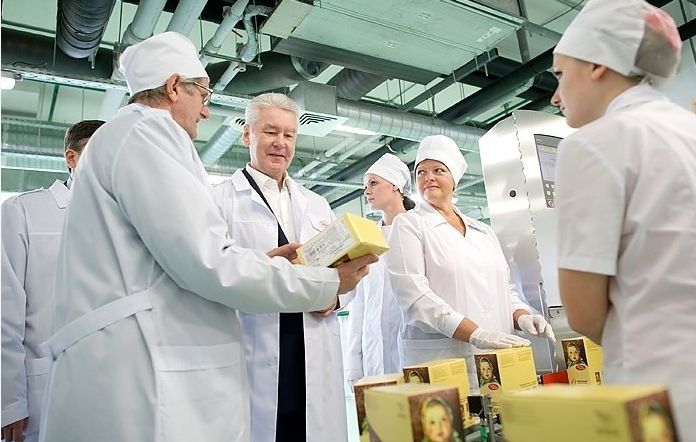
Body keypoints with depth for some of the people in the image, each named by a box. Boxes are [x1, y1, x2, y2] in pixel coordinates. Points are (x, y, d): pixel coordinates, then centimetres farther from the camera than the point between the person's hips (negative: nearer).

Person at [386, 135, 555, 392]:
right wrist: (476, 334, -20)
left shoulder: (483, 231, 19)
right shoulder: (408, 225, 1)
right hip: (440, 361, -5)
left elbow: (504, 289, 20)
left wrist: (521, 316, -2)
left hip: (499, 359, 5)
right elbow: (413, 294, -12)